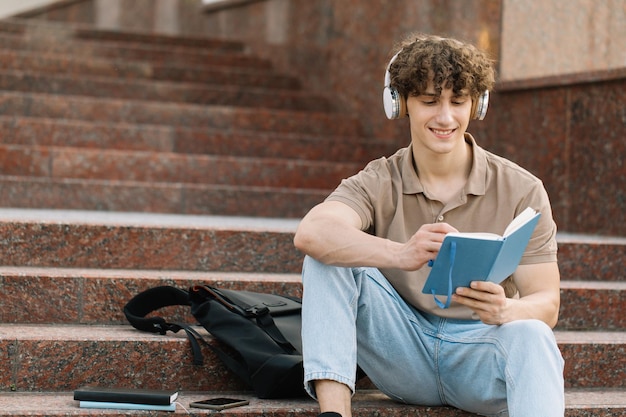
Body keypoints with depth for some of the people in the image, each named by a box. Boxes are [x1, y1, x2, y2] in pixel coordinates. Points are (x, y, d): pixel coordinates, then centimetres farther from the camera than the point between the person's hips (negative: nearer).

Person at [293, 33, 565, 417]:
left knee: (529, 336, -35)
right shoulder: (378, 184, -1)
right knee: (328, 256, -17)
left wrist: (506, 311, -33)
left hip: (482, 353, -1)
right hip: (405, 355, 2)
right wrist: (402, 254, -43)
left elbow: (547, 304, -7)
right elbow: (310, 232, -24)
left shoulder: (521, 191, -3)